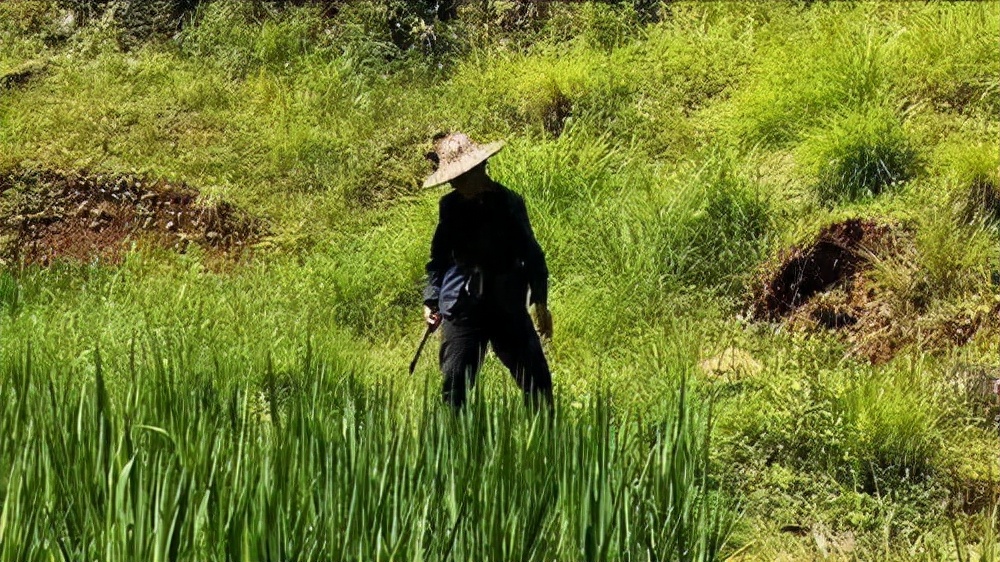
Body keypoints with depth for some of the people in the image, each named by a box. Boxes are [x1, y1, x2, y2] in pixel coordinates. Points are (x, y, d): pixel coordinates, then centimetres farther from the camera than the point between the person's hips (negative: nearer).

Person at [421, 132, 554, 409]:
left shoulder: (509, 203, 0)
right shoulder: (450, 206, 5)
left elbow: (531, 253, 5)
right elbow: (439, 257, 14)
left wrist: (540, 303, 2)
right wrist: (431, 301, 5)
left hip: (509, 307, -1)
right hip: (463, 306, 1)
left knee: (535, 377, -2)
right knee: (455, 381, -2)